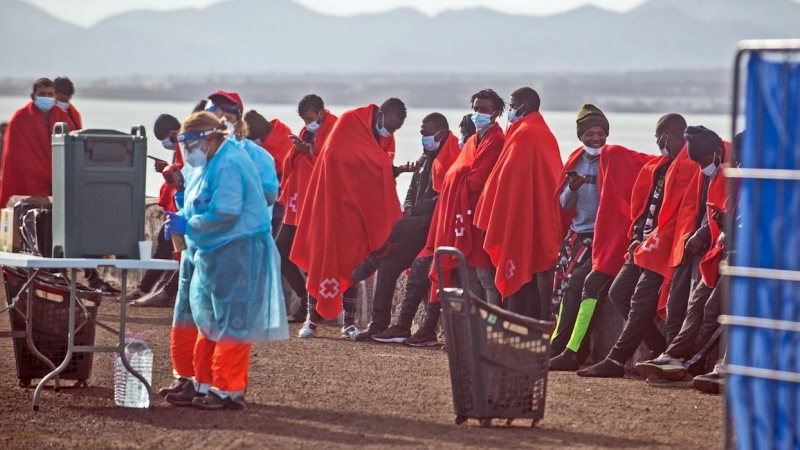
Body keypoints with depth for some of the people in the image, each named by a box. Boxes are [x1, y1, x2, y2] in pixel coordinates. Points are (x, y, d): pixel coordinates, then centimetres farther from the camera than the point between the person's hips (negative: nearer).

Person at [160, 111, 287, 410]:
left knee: (230, 323, -7)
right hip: (210, 254, 11)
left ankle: (230, 390, -3)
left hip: (236, 255, -11)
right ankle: (202, 384, 21)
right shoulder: (205, 166, 15)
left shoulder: (229, 165, -18)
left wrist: (188, 226, -17)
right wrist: (181, 219, 5)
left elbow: (224, 213, -25)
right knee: (207, 322, 15)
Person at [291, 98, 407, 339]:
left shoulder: (386, 139, 8)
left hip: (361, 208, 5)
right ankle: (312, 318, 6)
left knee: (352, 263, 3)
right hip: (333, 200, -5)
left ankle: (349, 322, 6)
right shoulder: (349, 122, -10)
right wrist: (380, 166, -18)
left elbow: (384, 178, 10)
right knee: (322, 258, -1)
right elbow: (336, 155, -19)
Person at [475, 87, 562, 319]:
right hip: (543, 220, 9)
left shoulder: (523, 136, -13)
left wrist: (494, 223, -10)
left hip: (521, 220, -9)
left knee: (517, 277, -7)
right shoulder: (543, 134, 15)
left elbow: (508, 180, -15)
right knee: (536, 277, 8)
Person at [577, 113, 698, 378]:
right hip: (644, 246, 10)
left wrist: (654, 241, -17)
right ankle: (661, 352, 12)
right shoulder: (660, 166, 17)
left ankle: (617, 361, -7)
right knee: (619, 292, 9)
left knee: (641, 303, -10)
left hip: (663, 248, -10)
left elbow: (681, 210, -19)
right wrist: (637, 236, 10)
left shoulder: (689, 167, -12)